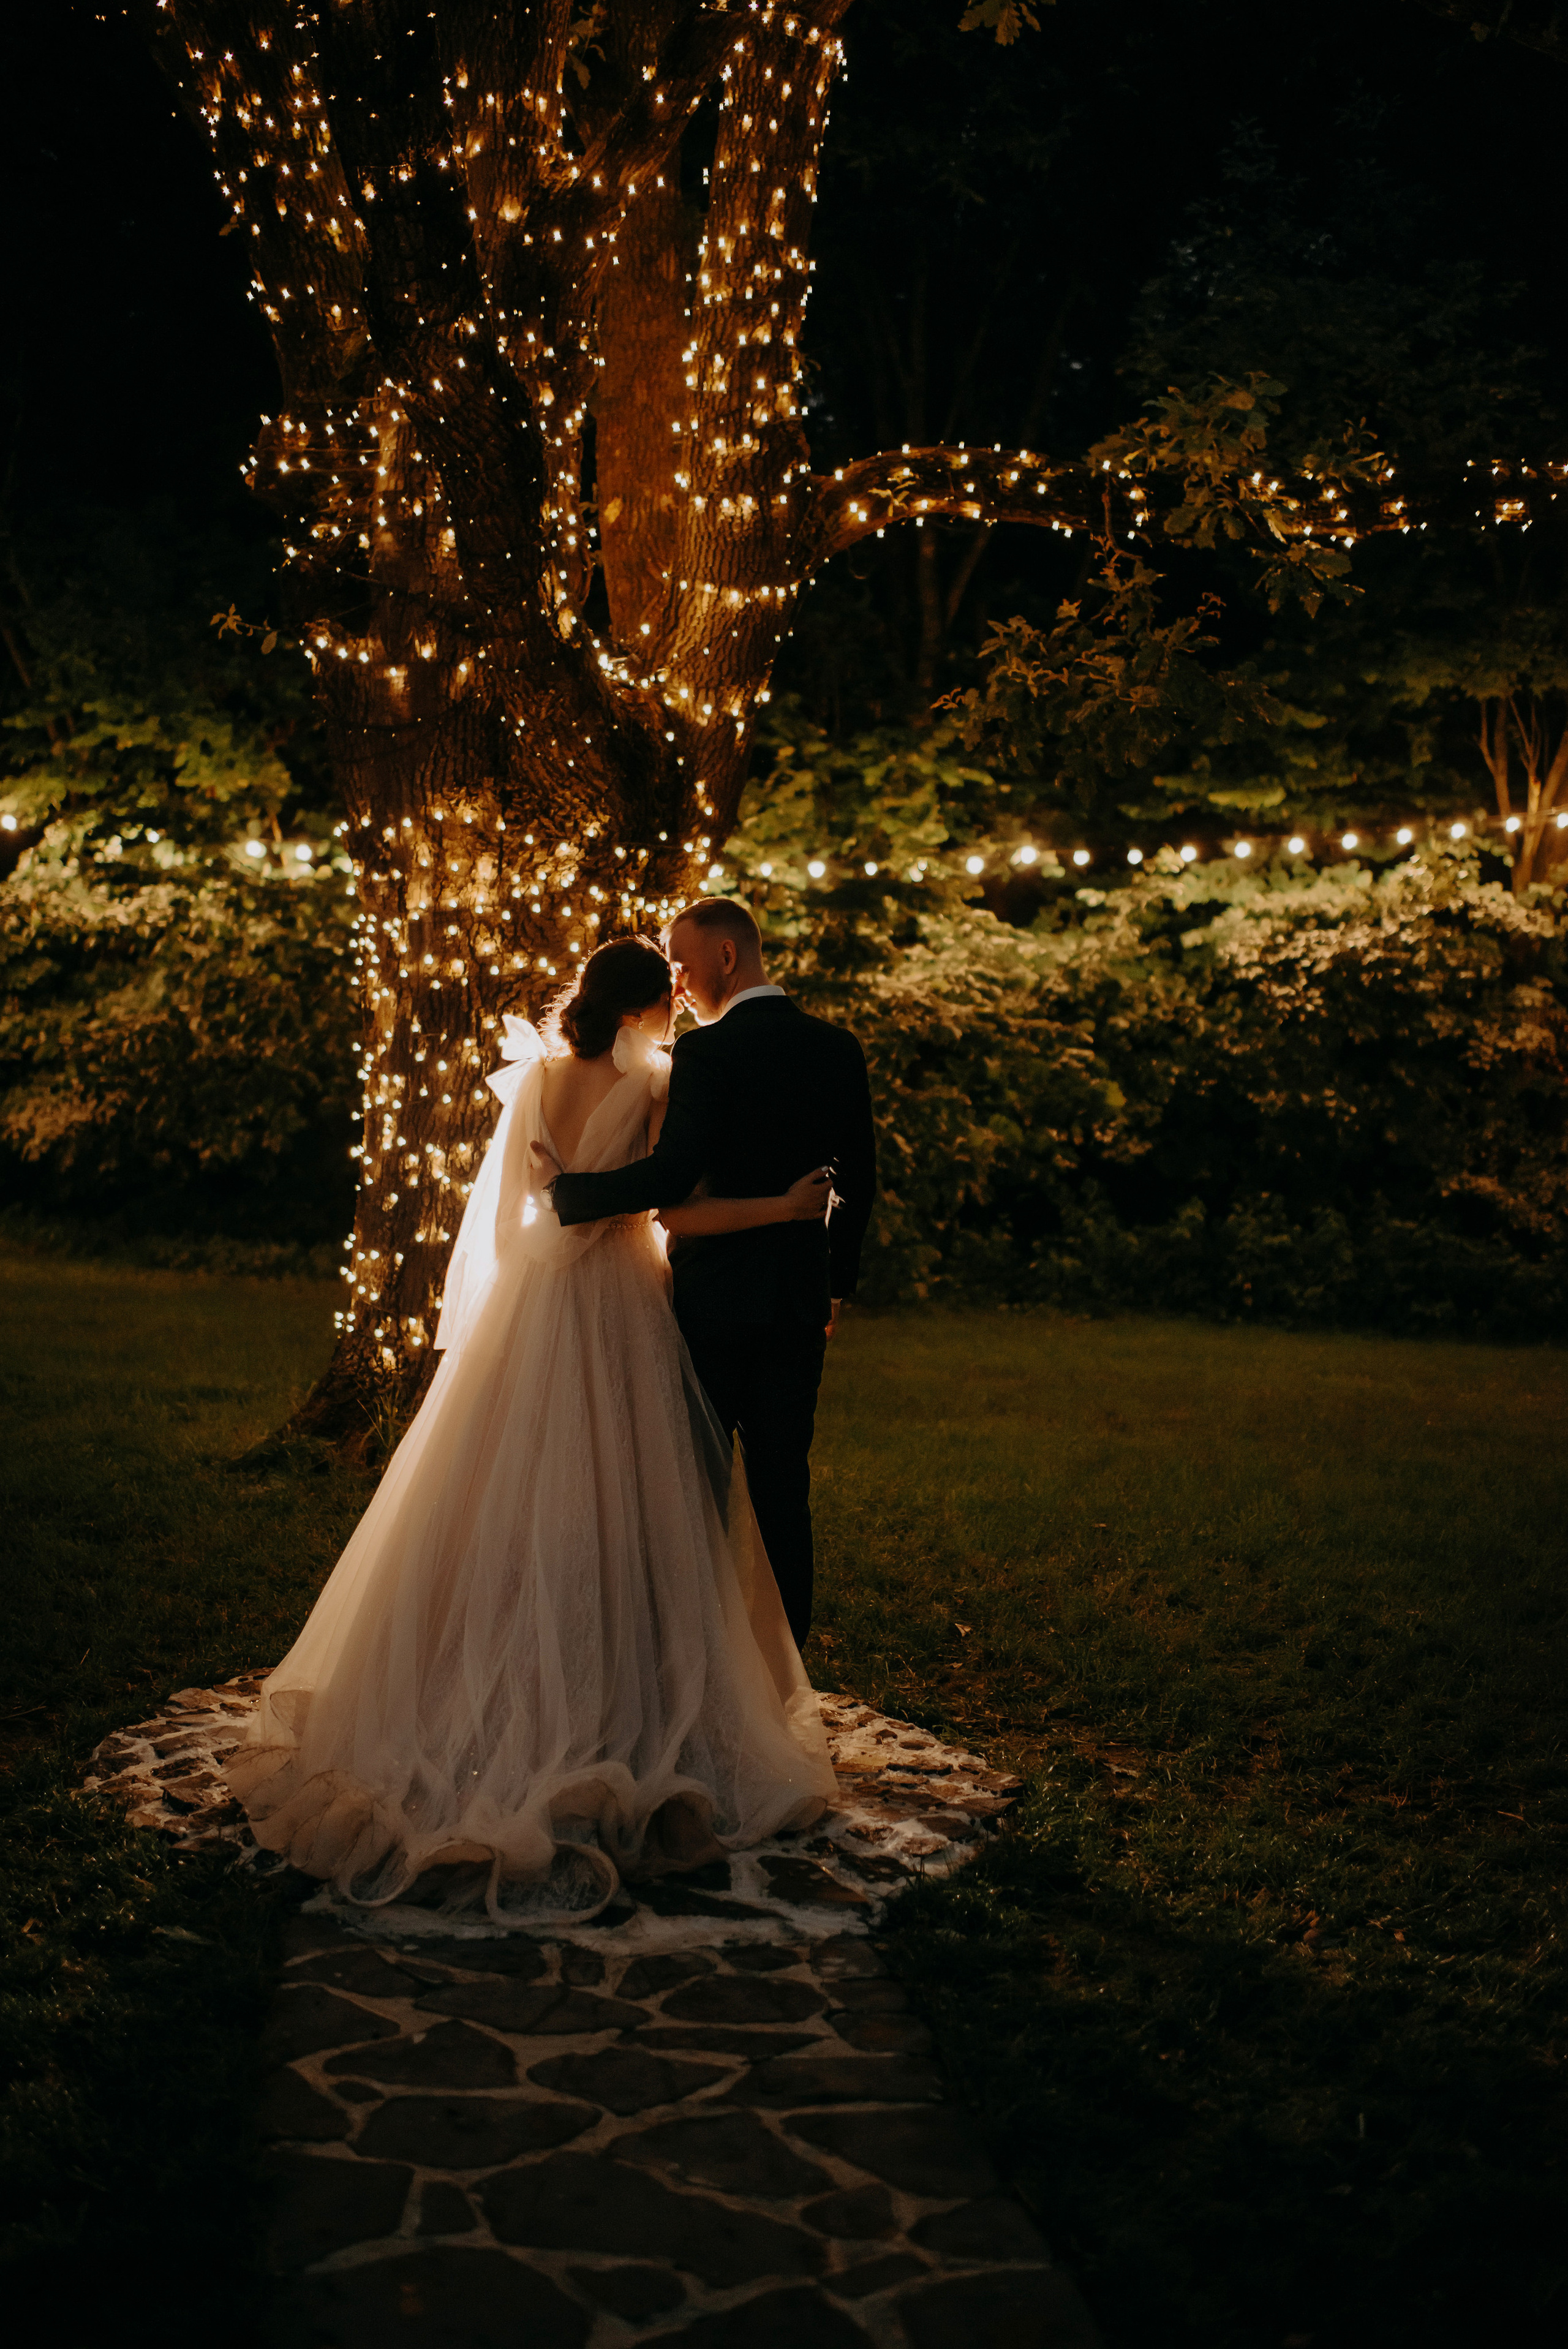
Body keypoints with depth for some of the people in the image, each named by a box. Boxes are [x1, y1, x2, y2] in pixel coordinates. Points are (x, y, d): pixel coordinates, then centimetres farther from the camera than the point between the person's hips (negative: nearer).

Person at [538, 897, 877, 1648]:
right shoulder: (837, 1048, 6)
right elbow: (859, 1181, 12)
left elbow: (672, 1174, -24)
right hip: (799, 1299, 5)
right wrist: (838, 1282, 21)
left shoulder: (706, 1053, -15)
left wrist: (564, 1191, -15)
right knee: (783, 1487, 10)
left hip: (714, 1298, -5)